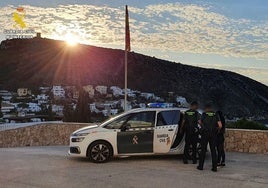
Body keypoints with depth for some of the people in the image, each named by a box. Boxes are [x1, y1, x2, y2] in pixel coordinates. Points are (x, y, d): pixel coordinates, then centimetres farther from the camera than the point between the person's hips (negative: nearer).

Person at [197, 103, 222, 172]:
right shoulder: (215, 115, 1)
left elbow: (200, 122, 13)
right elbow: (220, 125, -6)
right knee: (213, 150, 6)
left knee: (203, 150, 6)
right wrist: (216, 129, 12)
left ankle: (201, 166, 10)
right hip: (213, 135, 2)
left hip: (205, 133, -2)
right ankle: (214, 167, 4)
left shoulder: (204, 114, -3)